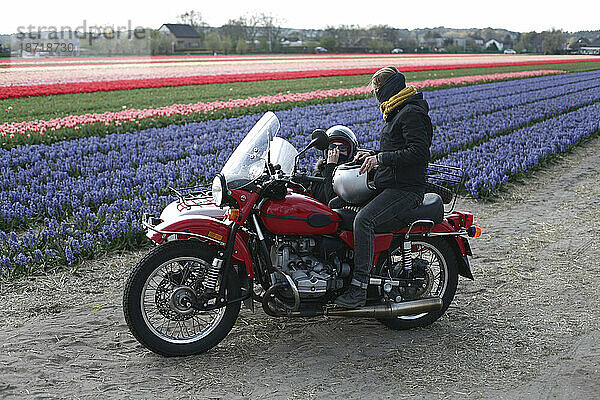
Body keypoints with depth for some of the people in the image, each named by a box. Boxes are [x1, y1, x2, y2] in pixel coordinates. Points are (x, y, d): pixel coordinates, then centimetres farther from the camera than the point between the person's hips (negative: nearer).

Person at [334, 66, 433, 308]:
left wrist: (381, 159, -22)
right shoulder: (396, 113, 20)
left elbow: (420, 152, -23)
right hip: (386, 186, 11)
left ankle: (359, 288, -29)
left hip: (405, 189, -11)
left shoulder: (412, 113, -12)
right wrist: (372, 155, 10)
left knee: (364, 220, -30)